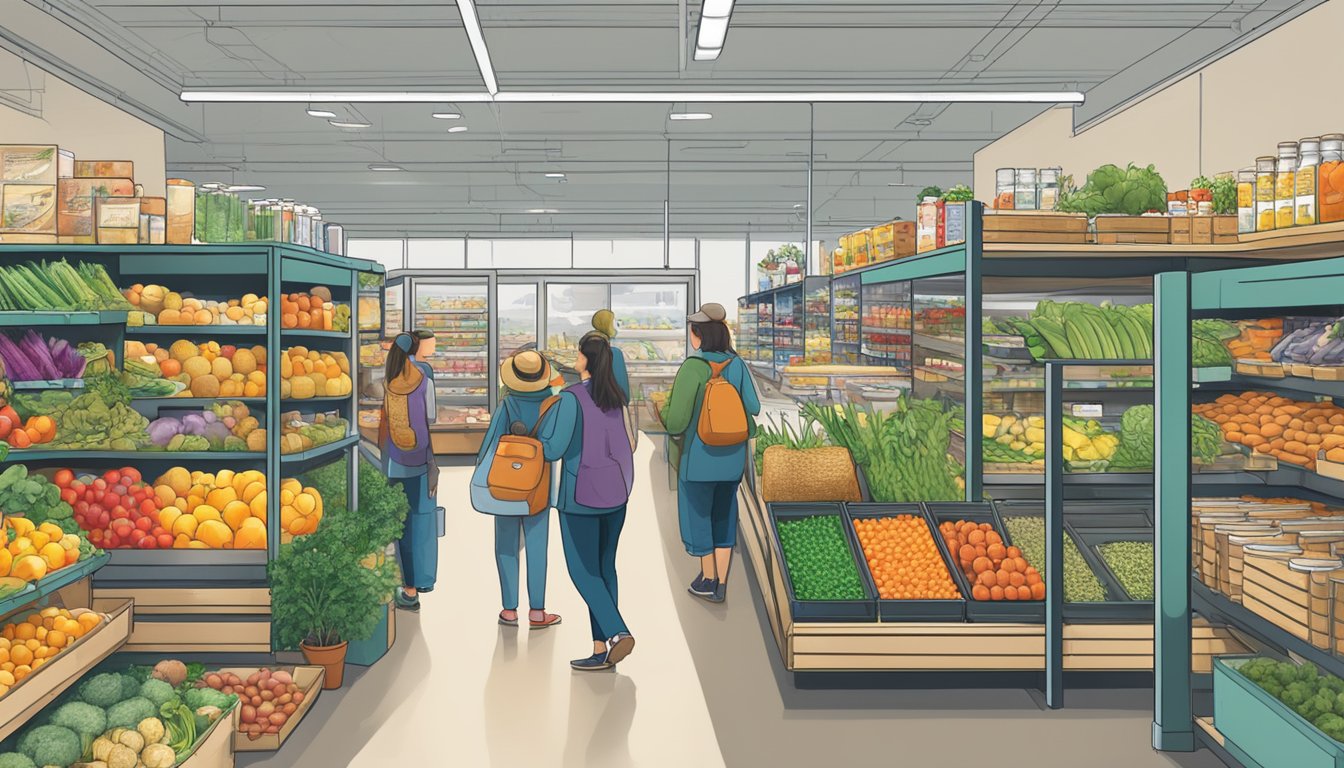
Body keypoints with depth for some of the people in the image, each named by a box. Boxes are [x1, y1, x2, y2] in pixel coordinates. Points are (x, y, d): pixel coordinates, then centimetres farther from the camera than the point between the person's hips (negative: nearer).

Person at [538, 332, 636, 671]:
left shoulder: (571, 398, -16)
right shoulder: (615, 396, 4)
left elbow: (553, 449, -17)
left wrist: (545, 419, 0)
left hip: (581, 495, -6)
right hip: (615, 491, 7)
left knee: (583, 571, 5)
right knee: (604, 567, 11)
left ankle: (618, 631, -11)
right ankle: (602, 650, 14)